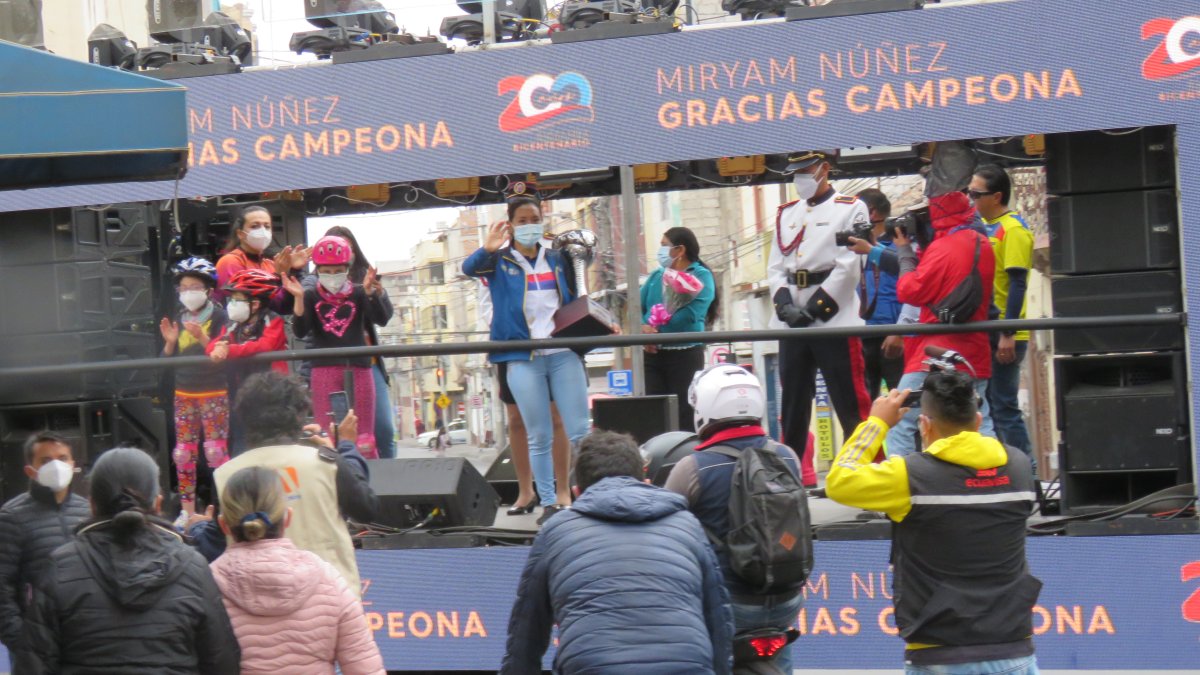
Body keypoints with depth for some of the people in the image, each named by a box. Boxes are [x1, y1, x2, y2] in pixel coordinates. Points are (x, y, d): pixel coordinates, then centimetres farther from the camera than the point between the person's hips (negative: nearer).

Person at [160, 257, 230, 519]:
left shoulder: (218, 316, -6)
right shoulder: (178, 320, 10)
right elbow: (167, 360, 12)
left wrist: (202, 337, -25)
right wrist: (170, 341, -6)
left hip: (214, 393, -5)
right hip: (184, 394, 5)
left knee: (216, 450, -9)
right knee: (183, 453, 4)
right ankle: (187, 510, 11)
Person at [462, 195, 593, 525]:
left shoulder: (557, 260, 15)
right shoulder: (500, 261, 5)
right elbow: (468, 268, -14)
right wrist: (487, 249, -34)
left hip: (564, 353, 2)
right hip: (523, 358, -2)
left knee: (581, 432, -3)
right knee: (539, 437, 1)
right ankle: (548, 503, 5)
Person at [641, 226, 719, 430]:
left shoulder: (701, 276, -1)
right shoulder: (656, 276, 17)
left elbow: (690, 314, -15)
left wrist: (656, 329, -14)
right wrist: (643, 328, -12)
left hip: (685, 354, -5)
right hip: (652, 354, 5)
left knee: (685, 416, -5)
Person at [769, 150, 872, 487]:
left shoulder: (850, 209, -1)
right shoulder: (786, 214, 18)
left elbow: (848, 267, -9)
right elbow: (775, 267, 12)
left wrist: (815, 307, -14)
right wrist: (786, 306, -6)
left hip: (834, 318, -6)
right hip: (791, 323, 6)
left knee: (850, 402, -7)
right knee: (793, 400, 9)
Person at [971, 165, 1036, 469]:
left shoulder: (1013, 229, -11)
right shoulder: (981, 226, 14)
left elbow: (1017, 284, -17)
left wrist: (1008, 334, -21)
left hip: (1002, 337, -9)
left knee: (1004, 408, -6)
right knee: (986, 407, 13)